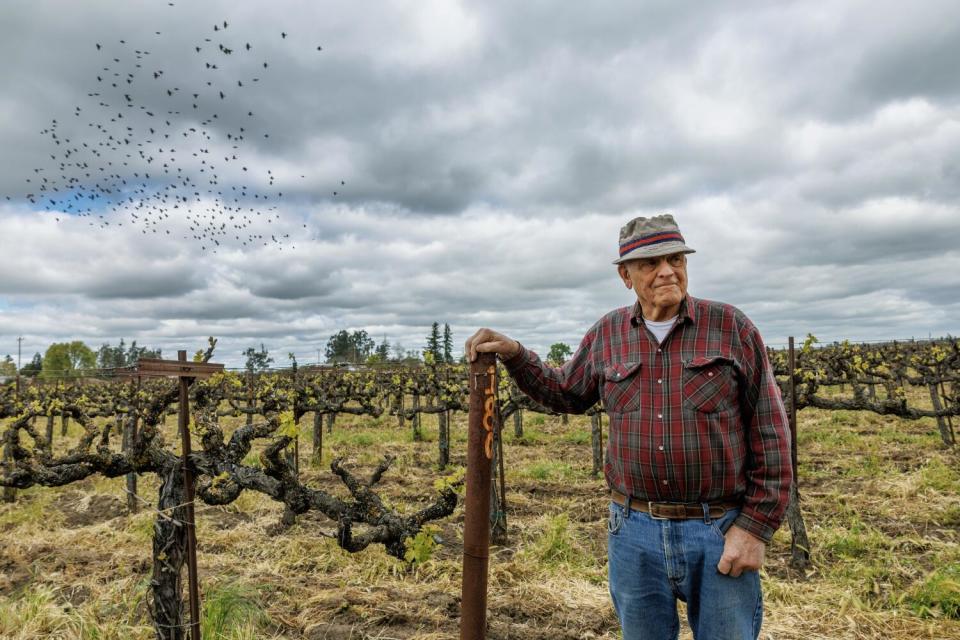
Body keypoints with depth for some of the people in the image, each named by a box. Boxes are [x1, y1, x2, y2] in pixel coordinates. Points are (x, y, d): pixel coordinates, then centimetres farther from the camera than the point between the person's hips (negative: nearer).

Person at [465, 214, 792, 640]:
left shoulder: (732, 327, -4)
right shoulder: (607, 334, 3)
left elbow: (770, 435, -3)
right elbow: (565, 394, 17)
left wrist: (756, 527, -8)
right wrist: (514, 354, 3)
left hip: (721, 532, -2)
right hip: (635, 532, 3)